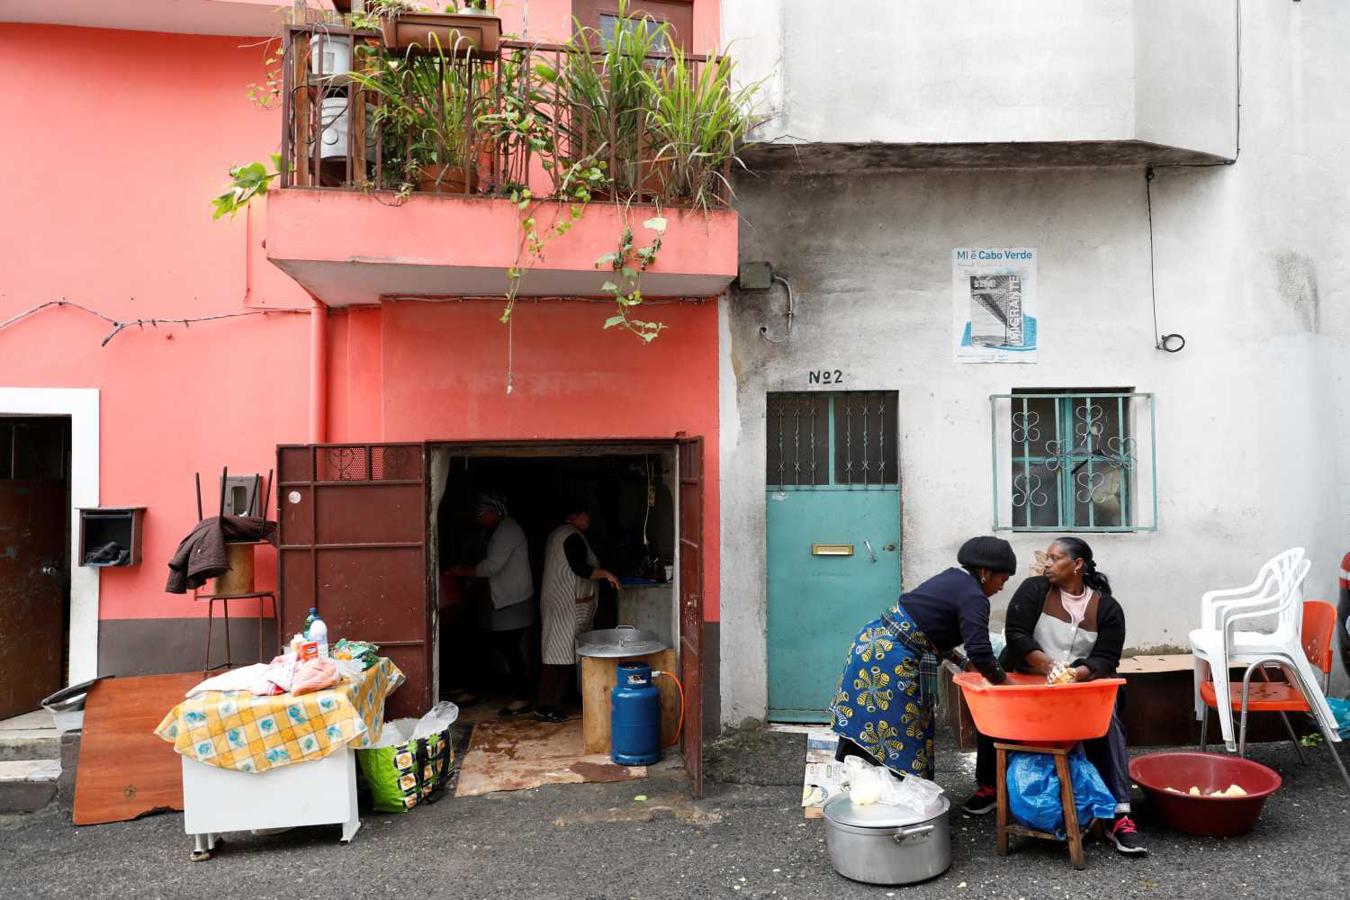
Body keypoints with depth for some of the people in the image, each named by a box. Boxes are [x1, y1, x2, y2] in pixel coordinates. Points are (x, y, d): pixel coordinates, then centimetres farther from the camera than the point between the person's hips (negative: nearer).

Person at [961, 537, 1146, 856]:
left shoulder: (1107, 608, 0)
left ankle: (1118, 813, -25)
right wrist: (1047, 665, -25)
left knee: (1107, 722, -28)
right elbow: (1015, 633, -11)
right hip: (1025, 680, 0)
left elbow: (1106, 659, -6)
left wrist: (1078, 673, -27)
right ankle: (989, 786, 1)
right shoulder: (1034, 590, -2)